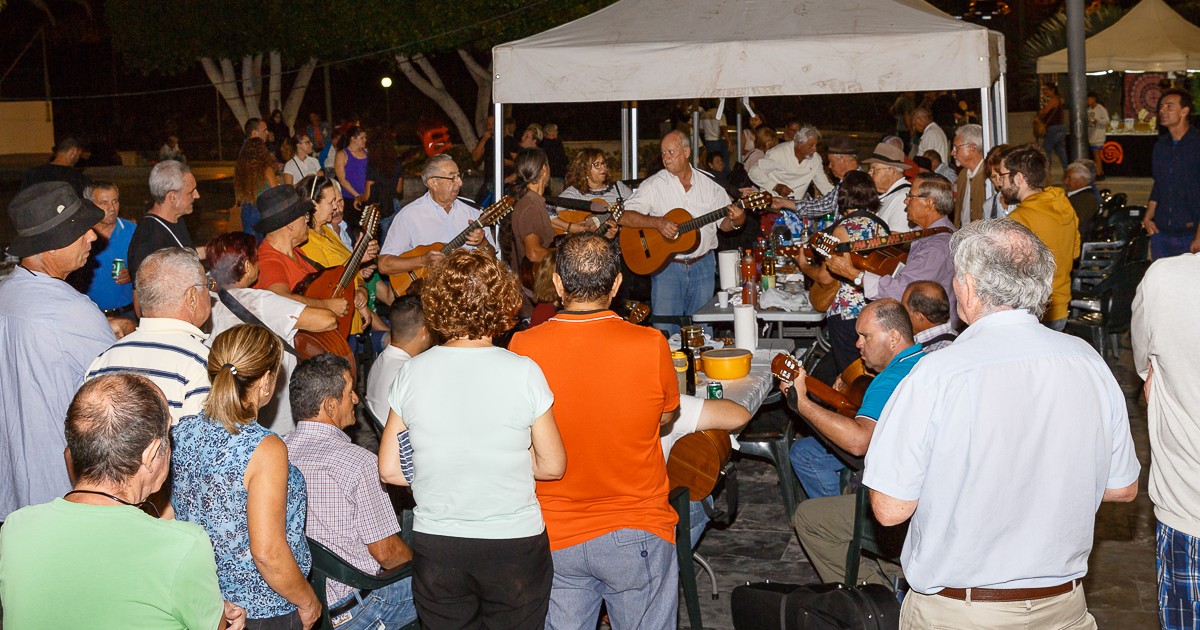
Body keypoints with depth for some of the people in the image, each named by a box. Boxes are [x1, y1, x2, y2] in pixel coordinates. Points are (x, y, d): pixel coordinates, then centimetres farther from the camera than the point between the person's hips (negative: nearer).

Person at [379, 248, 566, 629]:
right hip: (514, 541, -2)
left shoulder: (412, 373, -6)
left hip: (435, 544, 2)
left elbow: (390, 470, -1)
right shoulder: (523, 373, -12)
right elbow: (552, 466, -5)